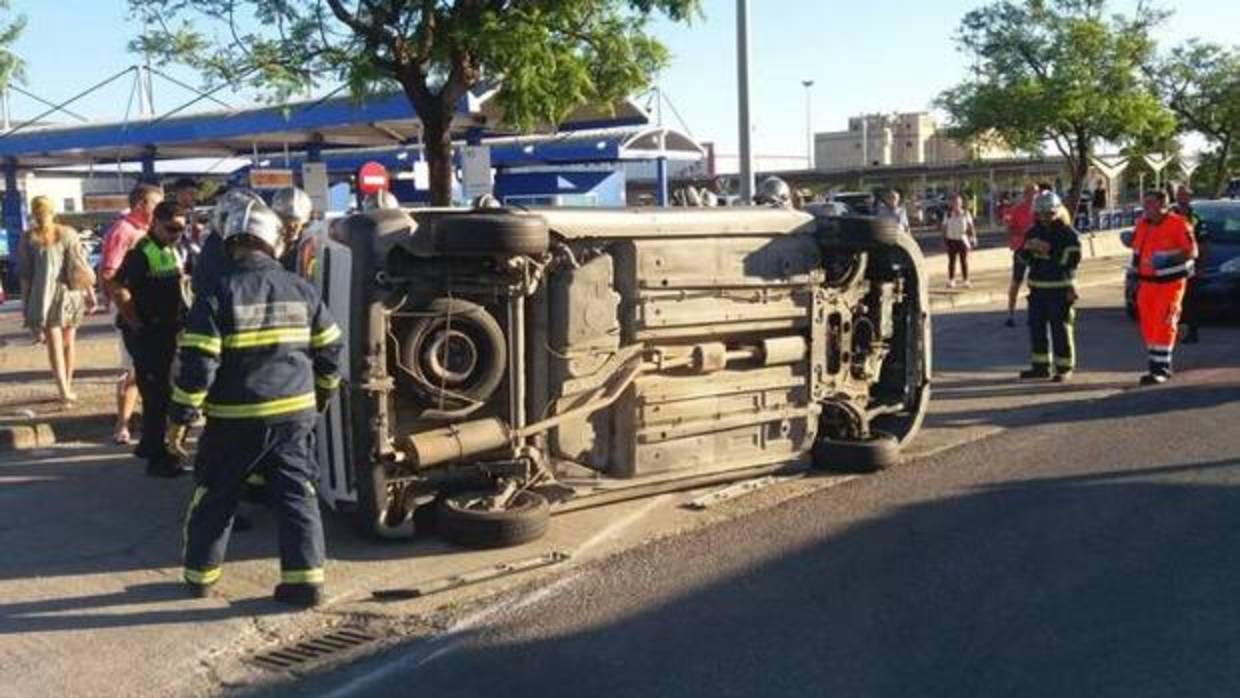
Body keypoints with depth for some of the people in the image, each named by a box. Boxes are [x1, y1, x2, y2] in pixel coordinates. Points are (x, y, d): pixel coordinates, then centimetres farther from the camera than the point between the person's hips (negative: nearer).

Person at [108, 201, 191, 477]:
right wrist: (136, 324, -22)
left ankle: (149, 444, 35)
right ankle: (157, 458, 0)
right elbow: (118, 289, -27)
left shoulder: (172, 251, 12)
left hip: (168, 332, 9)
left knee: (163, 392, 19)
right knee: (157, 394, -6)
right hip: (147, 335, -9)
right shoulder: (142, 253, -17)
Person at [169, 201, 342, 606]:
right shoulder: (301, 290, 3)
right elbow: (330, 350, 8)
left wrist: (179, 417, -5)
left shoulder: (219, 294, -10)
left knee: (214, 497, 14)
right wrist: (319, 398, 22)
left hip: (235, 418, -2)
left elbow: (198, 364, -14)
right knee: (297, 495, 8)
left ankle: (200, 574, 26)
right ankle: (305, 580, 4)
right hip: (295, 412, 3)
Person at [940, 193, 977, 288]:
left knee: (964, 260, 3)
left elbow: (971, 226, 3)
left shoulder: (965, 214, 2)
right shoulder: (948, 215, 3)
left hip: (962, 239, 0)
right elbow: (944, 227, 6)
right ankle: (951, 280, 8)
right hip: (951, 240, 1)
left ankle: (966, 280, 9)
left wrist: (973, 237, -4)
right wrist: (944, 238, 0)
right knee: (951, 261, 3)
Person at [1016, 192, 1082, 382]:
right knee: (1036, 326, 10)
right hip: (1037, 287, 6)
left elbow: (1072, 259, -11)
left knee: (1061, 328, -3)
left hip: (1059, 289, -6)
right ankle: (1040, 366, 21)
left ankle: (1064, 367, 6)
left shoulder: (1067, 234, -7)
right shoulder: (1033, 232, 11)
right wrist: (1028, 247, -6)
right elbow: (1023, 257, 14)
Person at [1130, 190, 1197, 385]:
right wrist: (1135, 277, 16)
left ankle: (1161, 368, -4)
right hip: (1147, 282, 7)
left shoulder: (1178, 224, -11)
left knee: (1164, 324, -9)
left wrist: (1169, 260, -27)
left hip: (1170, 282, -7)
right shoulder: (1141, 224, 10)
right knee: (1148, 325, 8)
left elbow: (1192, 252, -12)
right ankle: (1156, 365, 19)